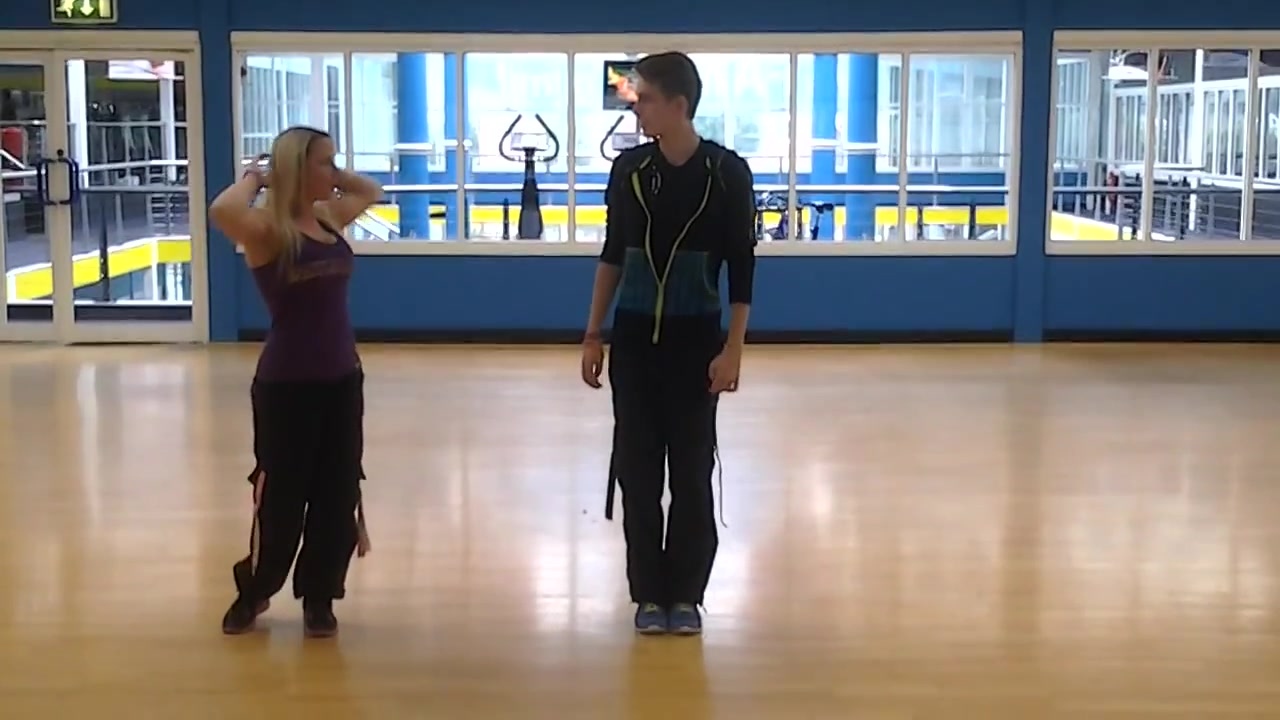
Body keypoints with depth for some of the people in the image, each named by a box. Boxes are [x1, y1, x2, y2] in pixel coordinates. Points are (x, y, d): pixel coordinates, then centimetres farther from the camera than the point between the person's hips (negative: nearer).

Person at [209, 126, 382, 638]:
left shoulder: (329, 218, 8)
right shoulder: (266, 228, -13)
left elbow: (371, 191, 28)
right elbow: (221, 211, -35)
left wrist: (331, 177, 10)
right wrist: (254, 179, -16)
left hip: (342, 376, 7)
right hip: (285, 382, -7)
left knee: (338, 493, 10)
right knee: (281, 496, 4)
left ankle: (318, 597, 24)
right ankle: (253, 592, 26)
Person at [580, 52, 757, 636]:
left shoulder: (727, 172, -7)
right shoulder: (628, 168, 1)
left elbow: (742, 267, -5)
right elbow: (612, 255, 10)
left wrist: (732, 350, -10)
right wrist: (593, 336, 7)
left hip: (696, 340, -3)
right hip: (633, 339, 3)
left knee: (692, 471, 3)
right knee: (637, 469, 4)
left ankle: (686, 594, 16)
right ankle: (649, 593, 15)